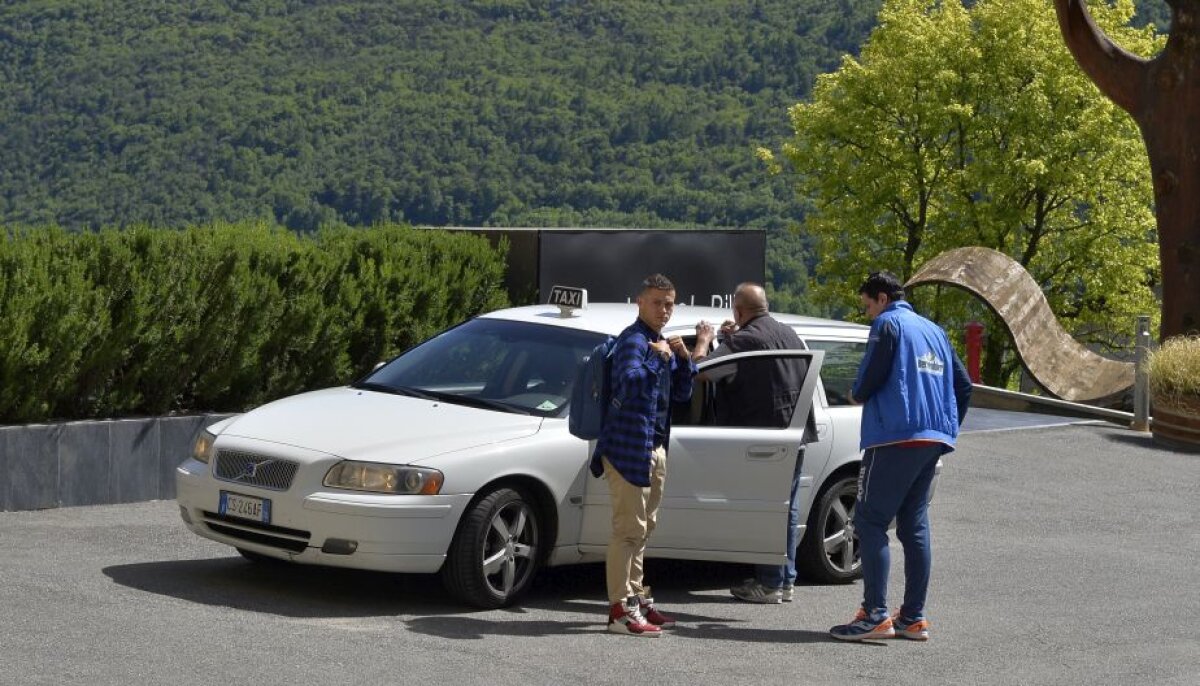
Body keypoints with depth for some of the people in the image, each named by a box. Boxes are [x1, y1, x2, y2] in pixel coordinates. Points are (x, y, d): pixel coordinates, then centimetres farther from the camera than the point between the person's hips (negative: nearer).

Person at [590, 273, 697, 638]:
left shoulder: (661, 343, 17)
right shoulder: (633, 341, -13)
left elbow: (681, 394, 17)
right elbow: (630, 382, -31)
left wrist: (683, 359, 3)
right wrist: (656, 357, -28)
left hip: (654, 447, 10)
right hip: (630, 446, -10)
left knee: (642, 527, 16)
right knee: (629, 528, -10)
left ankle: (636, 599, 25)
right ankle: (621, 610, -10)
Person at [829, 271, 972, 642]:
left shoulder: (888, 324, -4)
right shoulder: (934, 331, 21)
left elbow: (870, 378, -13)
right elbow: (963, 385, 20)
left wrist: (857, 395, 8)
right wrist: (949, 428, 24)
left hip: (896, 436, -8)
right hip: (932, 441, 8)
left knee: (870, 521, -8)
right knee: (914, 527, 11)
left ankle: (875, 615, -17)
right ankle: (914, 618, 10)